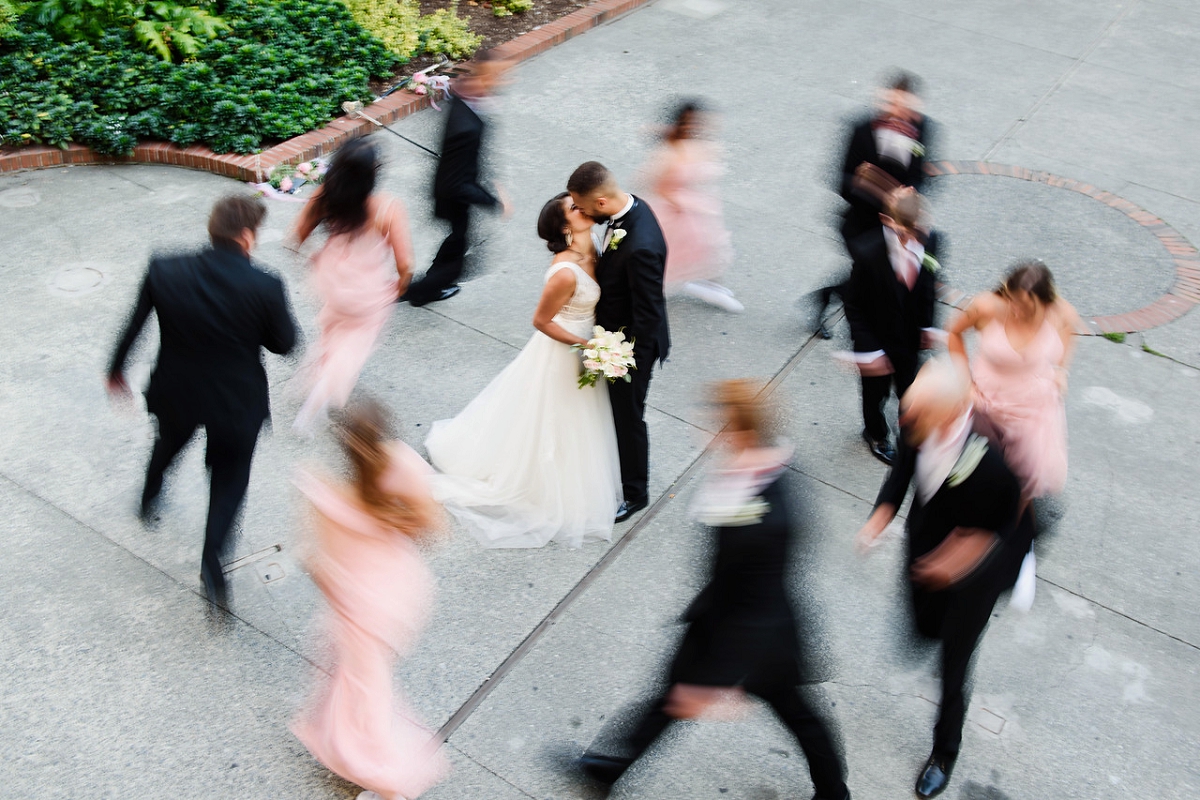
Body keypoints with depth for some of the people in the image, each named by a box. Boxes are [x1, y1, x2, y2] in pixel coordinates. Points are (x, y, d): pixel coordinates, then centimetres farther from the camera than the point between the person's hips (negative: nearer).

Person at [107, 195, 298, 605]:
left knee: (169, 441, 35)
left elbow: (133, 327, -2)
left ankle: (149, 500, 61)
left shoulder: (164, 272, -16)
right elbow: (284, 343, -11)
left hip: (175, 391, 3)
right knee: (230, 474, 19)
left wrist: (116, 370, 15)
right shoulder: (265, 287, -25)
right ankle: (212, 559, 9)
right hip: (238, 400, -3)